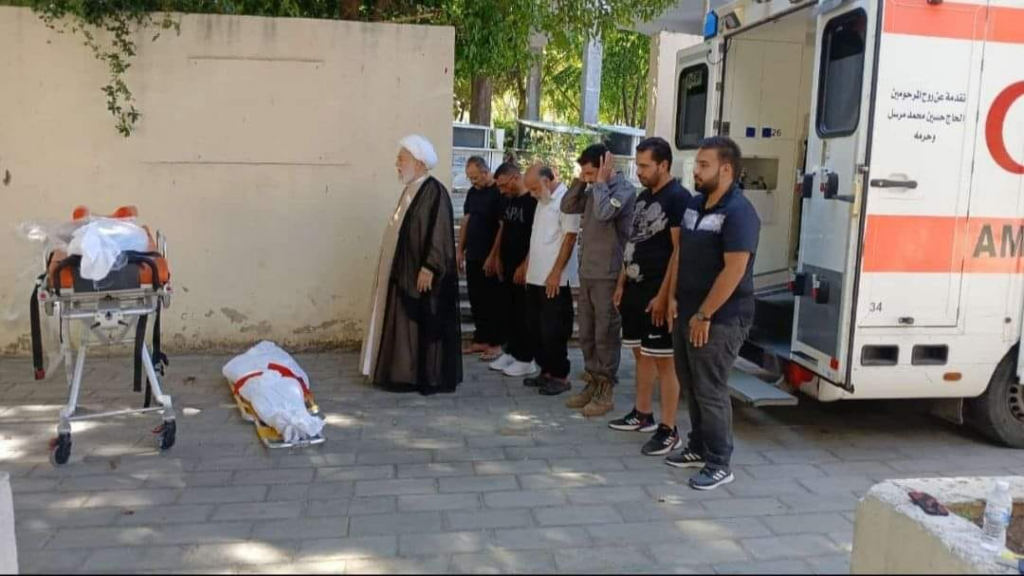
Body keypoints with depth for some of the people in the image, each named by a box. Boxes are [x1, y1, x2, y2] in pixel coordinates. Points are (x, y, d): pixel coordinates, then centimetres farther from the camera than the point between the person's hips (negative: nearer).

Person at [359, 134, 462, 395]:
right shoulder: (411, 189, 13)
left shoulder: (434, 191, -16)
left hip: (421, 272, -10)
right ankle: (406, 373, 21)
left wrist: (428, 268, -24)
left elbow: (439, 234, -21)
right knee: (405, 323, 13)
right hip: (404, 271, 10)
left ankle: (427, 378, 6)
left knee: (423, 323, -3)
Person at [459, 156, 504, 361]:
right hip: (472, 256, 7)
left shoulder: (499, 193, -12)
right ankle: (481, 340, 21)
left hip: (490, 258, -7)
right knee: (476, 301, 12)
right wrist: (460, 250, 14)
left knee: (493, 302, -1)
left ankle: (496, 344, 7)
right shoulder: (473, 192, 12)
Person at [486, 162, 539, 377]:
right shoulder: (509, 200, 12)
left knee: (523, 314, -2)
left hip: (522, 267, -8)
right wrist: (496, 257, 16)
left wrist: (525, 265, -19)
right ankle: (512, 351, 24)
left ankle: (526, 359, 7)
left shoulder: (533, 201, -14)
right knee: (508, 311, 13)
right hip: (507, 265, 8)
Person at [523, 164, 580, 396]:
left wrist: (556, 273, -18)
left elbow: (570, 238, -17)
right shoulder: (543, 201, 15)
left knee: (554, 330, -3)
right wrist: (529, 268, 17)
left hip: (555, 279, -9)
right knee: (537, 328, 13)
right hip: (536, 278, 9)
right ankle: (546, 371, 23)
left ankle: (560, 376, 8)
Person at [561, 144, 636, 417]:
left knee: (606, 336, 0)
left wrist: (600, 180, -15)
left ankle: (605, 392, 9)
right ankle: (592, 384, 26)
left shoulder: (625, 189, -12)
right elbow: (567, 206, 12)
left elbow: (603, 213, -28)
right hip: (586, 274, 8)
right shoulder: (594, 190, 12)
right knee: (586, 335, 14)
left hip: (608, 276, -8)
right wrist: (581, 180, 3)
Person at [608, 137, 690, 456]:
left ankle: (669, 431, 2)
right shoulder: (643, 196, 14)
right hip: (635, 288, 9)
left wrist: (663, 295, -21)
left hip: (657, 294, -9)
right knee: (641, 354, 17)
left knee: (664, 360, -4)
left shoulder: (678, 198, -13)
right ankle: (643, 415, 29)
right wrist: (621, 284, 16)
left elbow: (679, 251, -18)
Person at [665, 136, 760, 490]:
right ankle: (698, 448, 32)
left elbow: (734, 271, -22)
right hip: (687, 313, 9)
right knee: (690, 385, 17)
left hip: (720, 320, -9)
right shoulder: (694, 205, 10)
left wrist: (704, 315, -20)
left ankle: (719, 464, 11)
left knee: (710, 391, -2)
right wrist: (674, 297, 9)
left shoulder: (738, 213, -17)